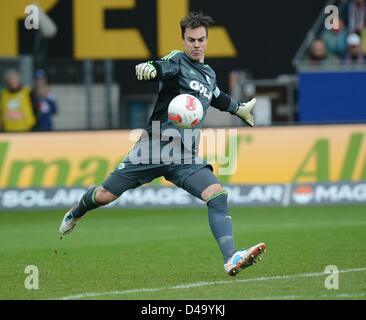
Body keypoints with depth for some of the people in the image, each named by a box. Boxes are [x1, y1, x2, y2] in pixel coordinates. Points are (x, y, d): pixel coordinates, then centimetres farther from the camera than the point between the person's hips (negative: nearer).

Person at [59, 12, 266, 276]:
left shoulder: (209, 74, 19)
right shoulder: (178, 61, -2)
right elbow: (163, 68, -27)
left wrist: (241, 109, 57)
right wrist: (148, 67, -51)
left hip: (186, 158, 5)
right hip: (156, 145, -5)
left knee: (218, 196, -20)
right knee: (104, 195, 2)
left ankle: (231, 259, -30)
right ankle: (76, 214, 38)